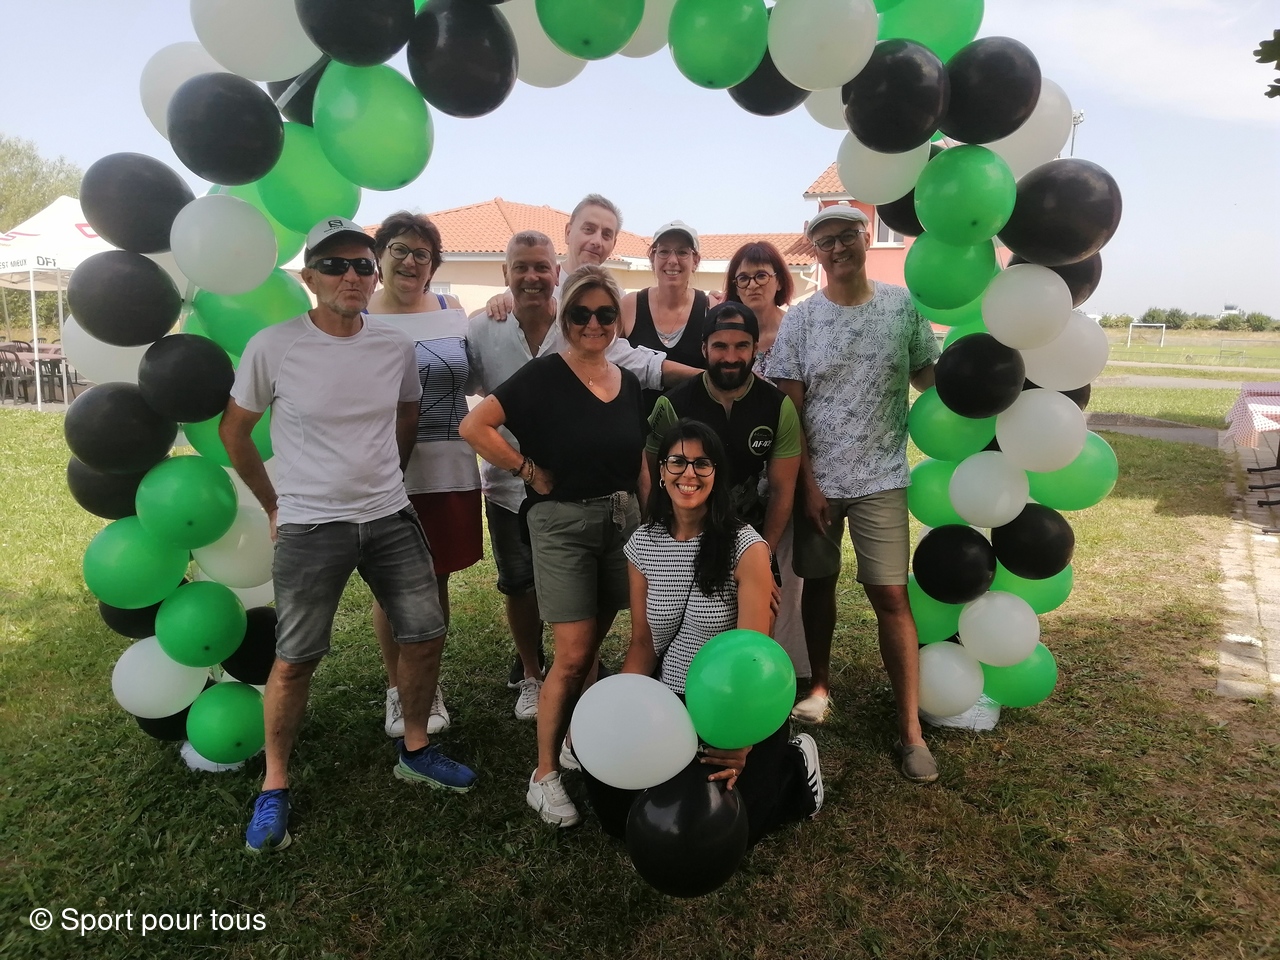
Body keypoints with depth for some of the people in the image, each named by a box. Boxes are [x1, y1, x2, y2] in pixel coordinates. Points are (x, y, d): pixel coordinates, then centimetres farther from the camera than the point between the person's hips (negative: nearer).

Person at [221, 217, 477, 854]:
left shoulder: (396, 346, 0)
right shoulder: (273, 347, -10)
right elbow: (234, 431, 3)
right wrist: (275, 504, 6)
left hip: (390, 517, 4)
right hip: (309, 526, -4)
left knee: (426, 636, 8)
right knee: (295, 659, 0)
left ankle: (416, 751, 31)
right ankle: (275, 785, 23)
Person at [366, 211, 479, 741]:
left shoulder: (452, 310, 7)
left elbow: (474, 379, 14)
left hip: (448, 470, 3)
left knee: (436, 581, 12)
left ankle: (429, 686, 31)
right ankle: (397, 688, 28)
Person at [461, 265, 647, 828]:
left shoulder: (629, 383, 9)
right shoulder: (544, 375, -9)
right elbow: (473, 426, -17)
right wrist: (530, 472, -12)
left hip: (623, 521, 5)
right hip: (562, 523, -5)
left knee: (592, 646, 14)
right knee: (571, 656, -5)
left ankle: (575, 740, 34)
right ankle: (544, 775, 11)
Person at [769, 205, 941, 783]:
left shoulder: (903, 306, 1)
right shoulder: (800, 318, -2)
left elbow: (927, 374, 10)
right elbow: (790, 407, -3)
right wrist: (808, 481, -7)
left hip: (881, 477, 0)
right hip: (816, 478, 1)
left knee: (891, 594, -2)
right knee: (818, 583, 12)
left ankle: (911, 730, 7)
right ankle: (820, 687, 32)